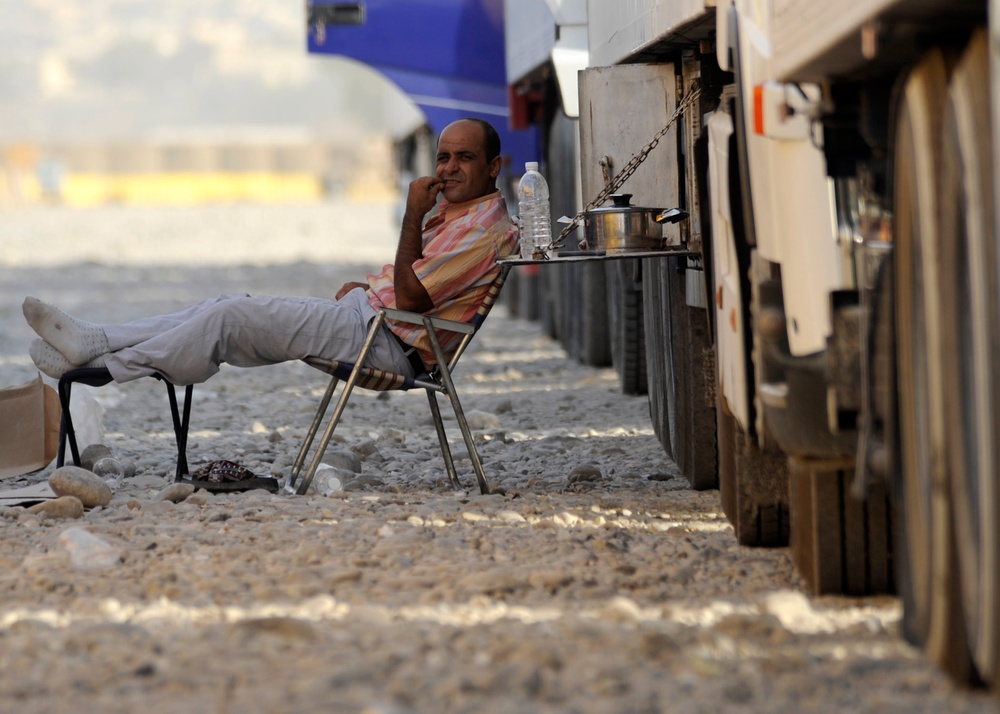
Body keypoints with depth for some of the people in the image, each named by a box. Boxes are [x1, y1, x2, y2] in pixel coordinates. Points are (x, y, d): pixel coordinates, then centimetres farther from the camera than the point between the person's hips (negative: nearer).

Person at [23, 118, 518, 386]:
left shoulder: (485, 229, -14)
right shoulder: (454, 209, 18)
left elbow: (410, 297, -21)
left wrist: (413, 217, -17)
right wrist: (367, 285, 12)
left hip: (383, 338, -10)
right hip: (366, 311, 10)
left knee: (228, 318, -13)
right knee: (224, 309, 1)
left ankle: (105, 365, -7)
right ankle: (90, 342, -3)